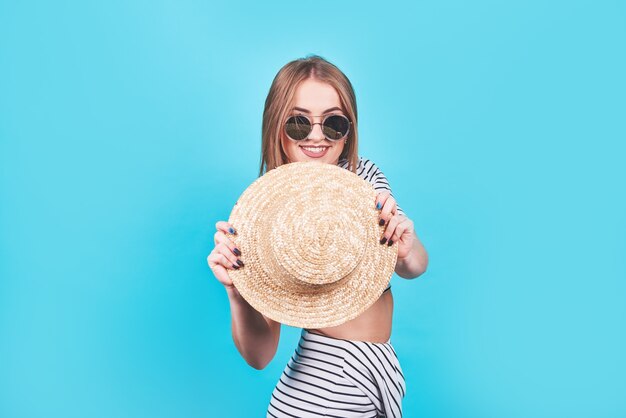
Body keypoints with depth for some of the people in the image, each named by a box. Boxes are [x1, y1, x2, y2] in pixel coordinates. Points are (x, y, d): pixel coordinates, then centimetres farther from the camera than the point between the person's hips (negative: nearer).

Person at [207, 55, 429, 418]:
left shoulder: (364, 174, -3)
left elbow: (416, 267, -8)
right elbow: (259, 355, -17)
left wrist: (407, 250, -30)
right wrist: (236, 291, -36)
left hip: (383, 373, 5)